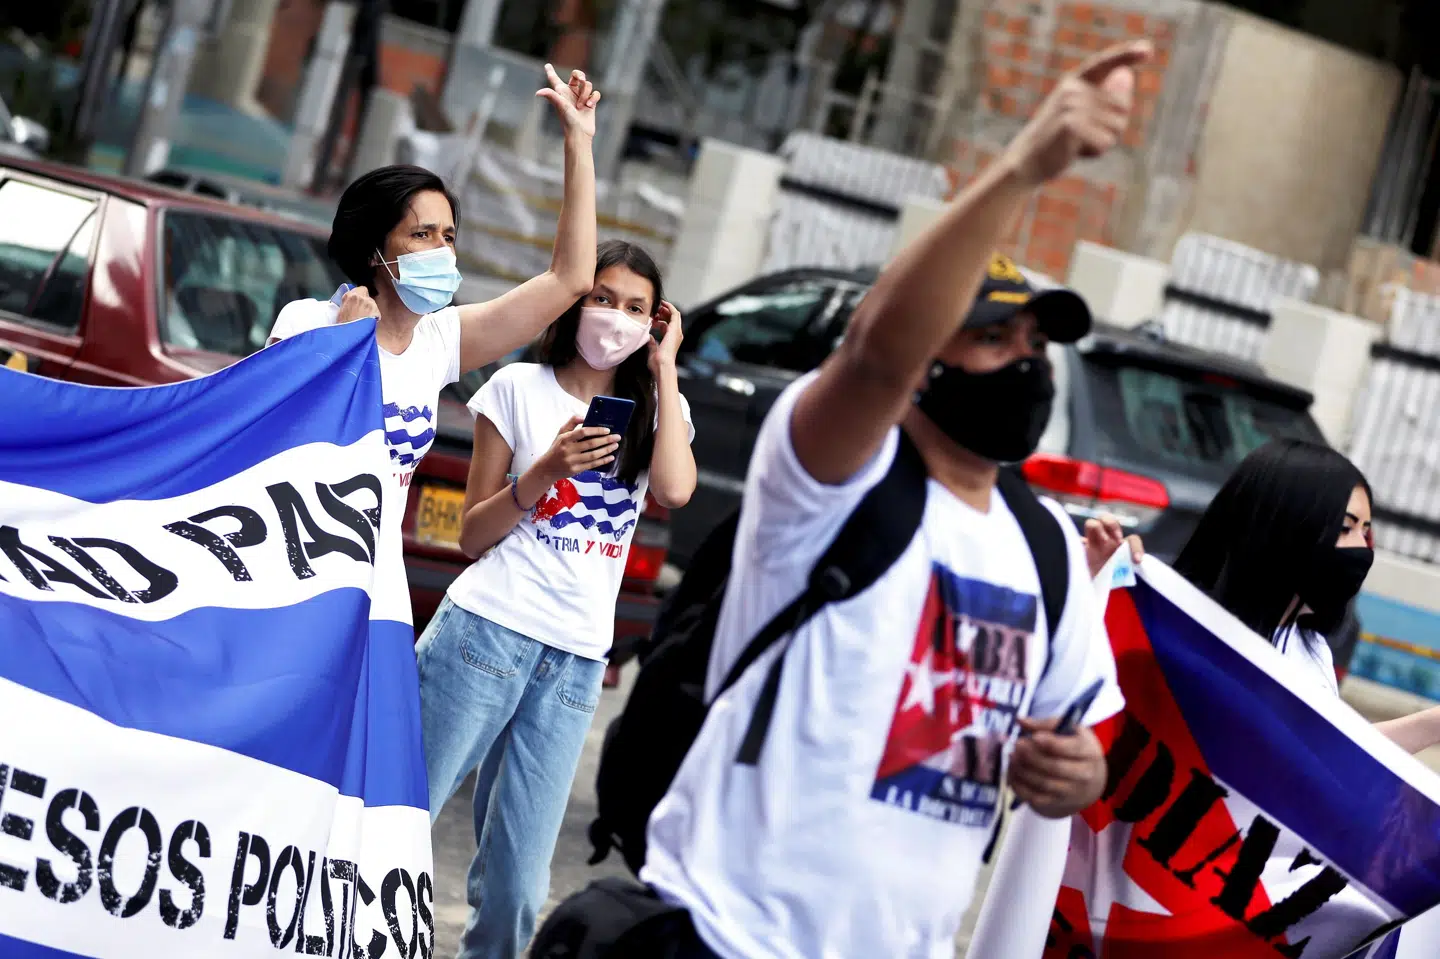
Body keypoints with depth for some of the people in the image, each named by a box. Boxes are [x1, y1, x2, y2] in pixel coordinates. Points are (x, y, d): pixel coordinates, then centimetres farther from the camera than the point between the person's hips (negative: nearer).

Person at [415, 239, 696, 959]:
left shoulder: (655, 409, 14)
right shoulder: (520, 388, 6)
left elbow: (675, 491, -9)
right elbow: (473, 536, 5)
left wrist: (665, 367, -2)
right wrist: (544, 473, -12)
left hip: (576, 662, 3)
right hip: (488, 631, -3)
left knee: (515, 884, 0)